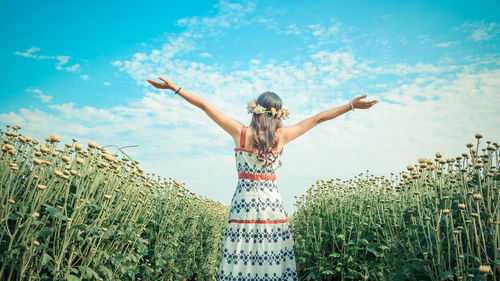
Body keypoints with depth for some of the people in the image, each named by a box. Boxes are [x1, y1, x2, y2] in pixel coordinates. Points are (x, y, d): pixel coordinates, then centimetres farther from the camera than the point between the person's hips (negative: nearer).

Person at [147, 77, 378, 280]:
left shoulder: (240, 133, -6)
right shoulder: (281, 136, -4)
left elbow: (206, 106, -1)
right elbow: (318, 118, 2)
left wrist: (176, 88, 5)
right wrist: (351, 105, 10)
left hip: (244, 202, 0)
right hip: (271, 203, 1)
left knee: (240, 255, 5)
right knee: (272, 254, 9)